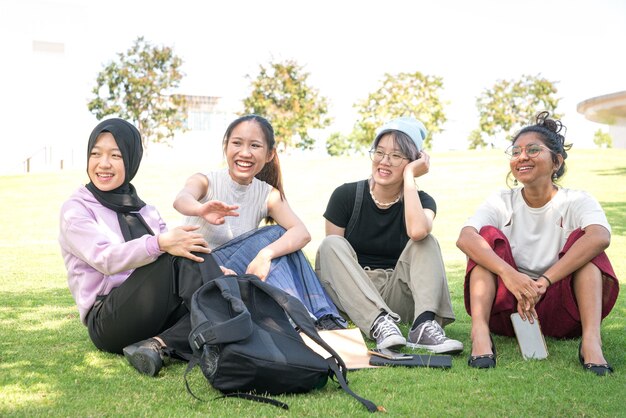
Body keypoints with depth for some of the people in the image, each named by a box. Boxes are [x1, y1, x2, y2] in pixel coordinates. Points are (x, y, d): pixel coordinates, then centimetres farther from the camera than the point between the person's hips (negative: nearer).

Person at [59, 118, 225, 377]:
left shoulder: (146, 212, 20)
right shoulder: (75, 209, 2)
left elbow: (174, 244, 8)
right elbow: (106, 259, -16)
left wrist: (214, 272, -13)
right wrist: (160, 244, -33)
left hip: (155, 319, 5)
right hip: (107, 322, -5)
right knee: (181, 257, -28)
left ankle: (159, 345, -32)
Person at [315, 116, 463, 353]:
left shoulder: (422, 201, 0)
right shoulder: (346, 196, -1)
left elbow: (417, 231, -26)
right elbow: (332, 254, -1)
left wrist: (409, 177, -17)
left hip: (395, 294, 0)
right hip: (353, 296, 0)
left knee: (427, 241, -19)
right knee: (331, 244, -25)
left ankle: (424, 325, -39)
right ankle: (379, 324, -40)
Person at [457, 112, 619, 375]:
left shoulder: (577, 202, -3)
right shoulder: (502, 202, 1)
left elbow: (600, 237, -28)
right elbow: (465, 238, -20)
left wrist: (544, 282, -37)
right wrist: (508, 274, -38)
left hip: (561, 310, -1)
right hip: (507, 310, 1)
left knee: (581, 237, -18)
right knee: (489, 234, -16)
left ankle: (591, 339, -34)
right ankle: (480, 332, -34)